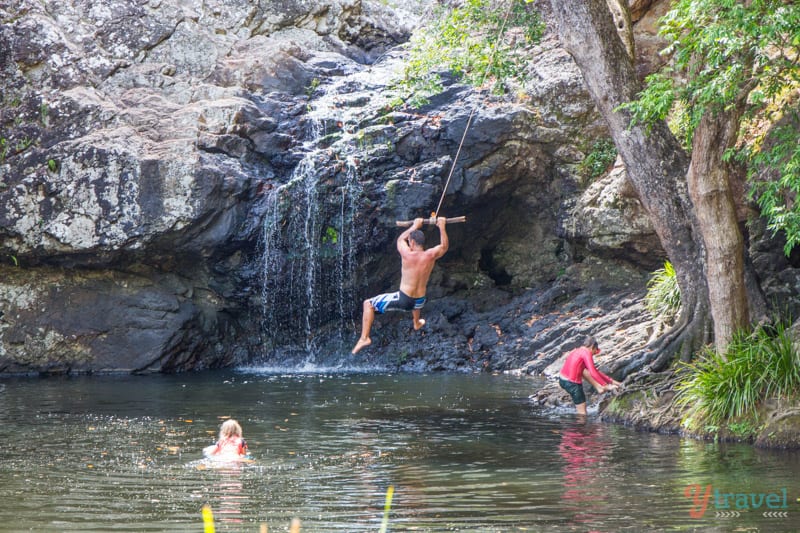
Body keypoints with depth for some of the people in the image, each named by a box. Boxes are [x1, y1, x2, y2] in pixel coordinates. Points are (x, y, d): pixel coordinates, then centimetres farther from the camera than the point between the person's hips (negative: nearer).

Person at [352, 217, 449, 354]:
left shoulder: (407, 254, -17)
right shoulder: (431, 255, -11)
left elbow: (400, 239, 7)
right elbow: (444, 245, 12)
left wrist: (415, 226, 18)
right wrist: (442, 227, 17)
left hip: (403, 300, -5)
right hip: (419, 302, 5)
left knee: (368, 304, 11)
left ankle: (364, 338, 2)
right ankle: (417, 323, 69)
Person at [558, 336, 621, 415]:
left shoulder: (577, 351, 19)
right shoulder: (586, 353, -9)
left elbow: (594, 370, 24)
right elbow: (593, 373, -17)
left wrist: (610, 380, 25)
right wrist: (605, 385, -8)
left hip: (562, 380, 8)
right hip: (573, 384, -8)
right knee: (582, 411, 6)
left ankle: (598, 387, 16)